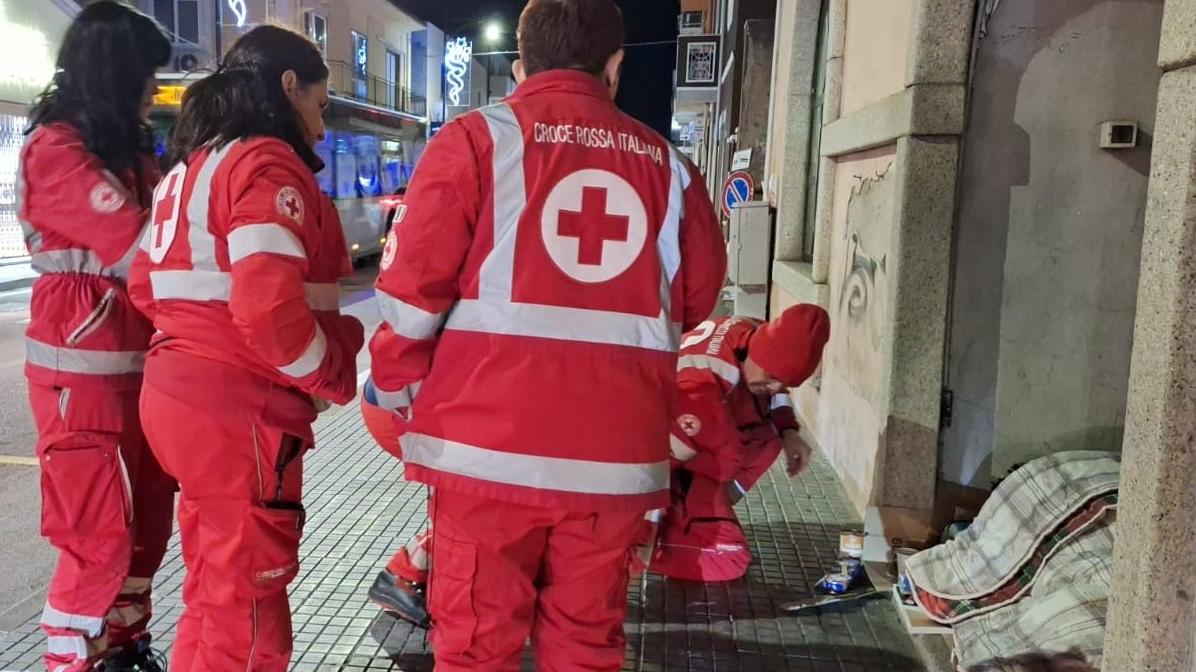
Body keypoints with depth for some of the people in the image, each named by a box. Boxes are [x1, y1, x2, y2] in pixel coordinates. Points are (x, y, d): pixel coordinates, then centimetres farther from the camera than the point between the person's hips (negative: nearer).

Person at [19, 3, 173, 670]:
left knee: (148, 519, 14)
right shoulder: (57, 150, -11)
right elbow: (140, 245, -20)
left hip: (137, 361, 8)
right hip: (84, 366, -8)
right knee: (100, 534, -4)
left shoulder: (130, 150, 15)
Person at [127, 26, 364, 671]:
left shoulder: (190, 166, 16)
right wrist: (332, 376, -11)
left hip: (179, 390, 10)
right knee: (247, 603, 4)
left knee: (215, 587, 23)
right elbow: (268, 304, -25)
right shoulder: (266, 161, -13)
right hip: (240, 407, -10)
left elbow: (146, 285, 18)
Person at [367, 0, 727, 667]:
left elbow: (414, 283, -6)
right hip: (615, 449, 3)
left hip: (490, 442, -2)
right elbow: (697, 295, 13)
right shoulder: (668, 164, 8)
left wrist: (399, 386, 9)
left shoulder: (479, 136, -1)